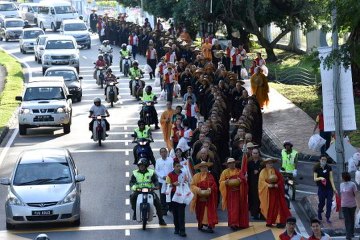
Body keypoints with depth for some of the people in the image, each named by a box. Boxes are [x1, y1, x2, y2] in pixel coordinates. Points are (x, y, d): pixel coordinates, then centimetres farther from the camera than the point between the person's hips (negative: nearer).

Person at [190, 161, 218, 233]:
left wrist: (210, 189, -14)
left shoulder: (210, 176, 7)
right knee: (200, 212, 5)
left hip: (209, 198, 1)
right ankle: (200, 225, 15)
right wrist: (199, 190, -17)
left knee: (209, 211, -5)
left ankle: (210, 226, -7)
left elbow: (214, 186, 5)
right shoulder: (196, 176, 0)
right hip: (200, 197, -1)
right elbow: (192, 185, -3)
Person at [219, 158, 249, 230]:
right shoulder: (225, 172, 6)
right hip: (230, 193, -1)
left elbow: (243, 179, -1)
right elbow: (221, 182, 1)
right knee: (232, 208, -6)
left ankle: (238, 223, 7)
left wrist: (239, 180, -22)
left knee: (238, 208, 0)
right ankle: (233, 224, -10)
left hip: (238, 192, 1)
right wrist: (226, 182, -19)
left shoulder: (239, 171, 9)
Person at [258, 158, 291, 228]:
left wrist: (277, 184, -16)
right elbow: (262, 181, -8)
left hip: (276, 192, 2)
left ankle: (279, 221, -2)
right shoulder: (263, 172, 1)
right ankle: (269, 222, 6)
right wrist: (268, 185, -23)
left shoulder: (276, 171, 8)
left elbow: (281, 179, 2)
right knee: (269, 207, -1)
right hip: (267, 192, -2)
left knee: (278, 206, -3)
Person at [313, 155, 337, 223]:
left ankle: (328, 218, 7)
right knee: (322, 202, 7)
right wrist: (320, 178, -29)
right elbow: (315, 179, -7)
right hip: (321, 188, -1)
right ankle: (319, 213, 38)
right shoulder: (317, 168, -5)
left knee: (329, 203, -3)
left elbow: (331, 178, -3)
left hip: (329, 188, 1)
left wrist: (334, 188, -9)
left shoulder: (329, 167, -1)